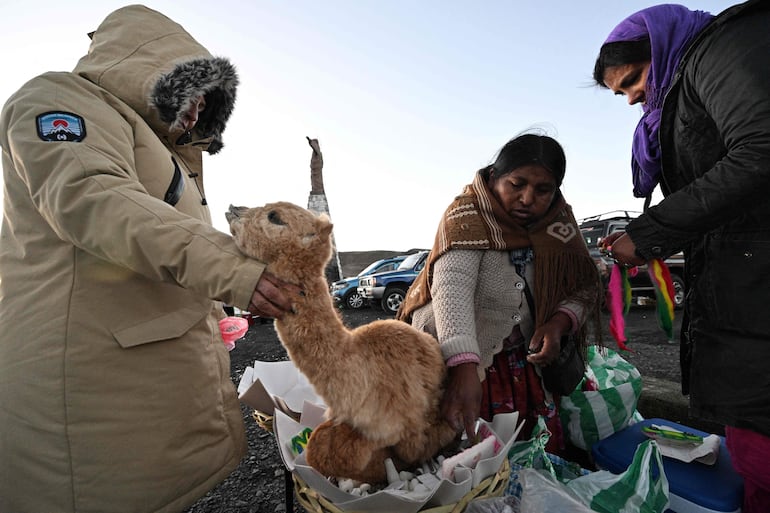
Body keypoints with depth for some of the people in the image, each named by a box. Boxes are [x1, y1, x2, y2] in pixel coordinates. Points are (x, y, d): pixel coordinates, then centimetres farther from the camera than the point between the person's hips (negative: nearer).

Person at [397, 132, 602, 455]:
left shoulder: (559, 220, -1)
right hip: (468, 363, -4)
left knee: (547, 453, 9)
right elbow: (452, 286, -33)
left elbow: (586, 285, 4)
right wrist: (464, 369, -46)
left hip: (529, 362, 5)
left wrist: (559, 323, -18)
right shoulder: (468, 216, -18)